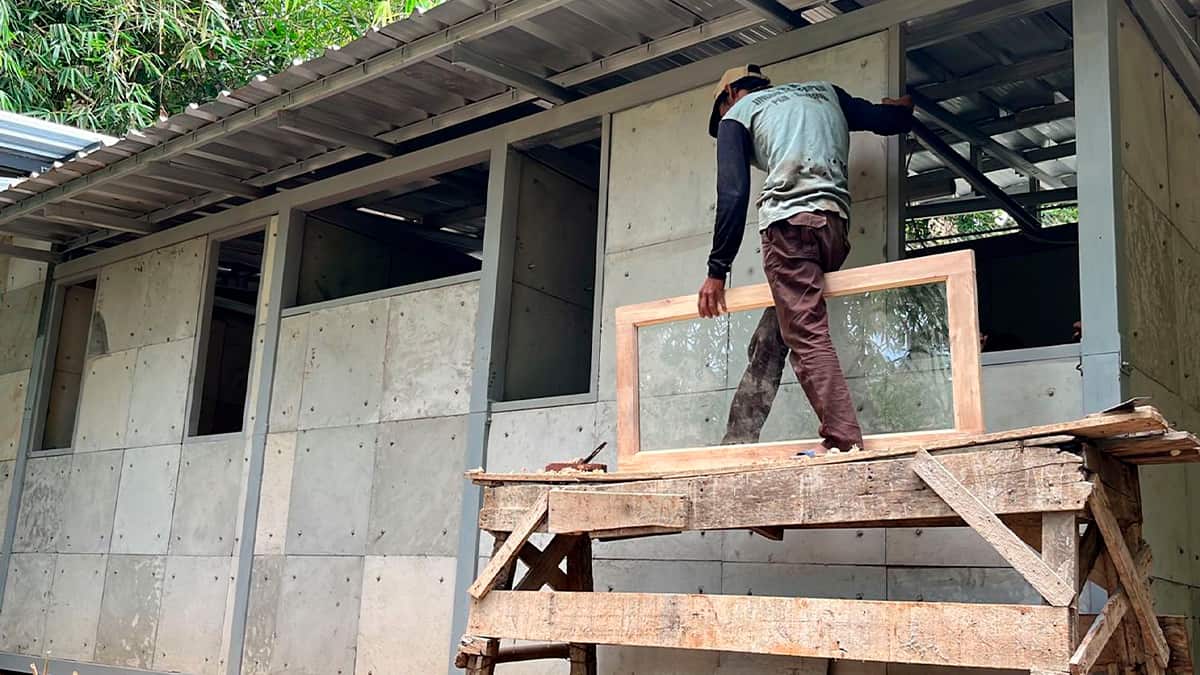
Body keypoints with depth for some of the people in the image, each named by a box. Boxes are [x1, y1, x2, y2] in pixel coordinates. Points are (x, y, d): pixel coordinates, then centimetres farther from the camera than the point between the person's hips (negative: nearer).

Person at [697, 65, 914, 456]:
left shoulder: (737, 113, 14)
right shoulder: (825, 91, 29)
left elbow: (733, 195, 3)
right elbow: (891, 121, 24)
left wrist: (717, 270, 3)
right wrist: (901, 108, 48)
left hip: (789, 221, -6)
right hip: (836, 222, 6)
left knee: (806, 335, -11)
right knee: (768, 342, 11)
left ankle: (844, 440, -22)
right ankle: (737, 443, 10)